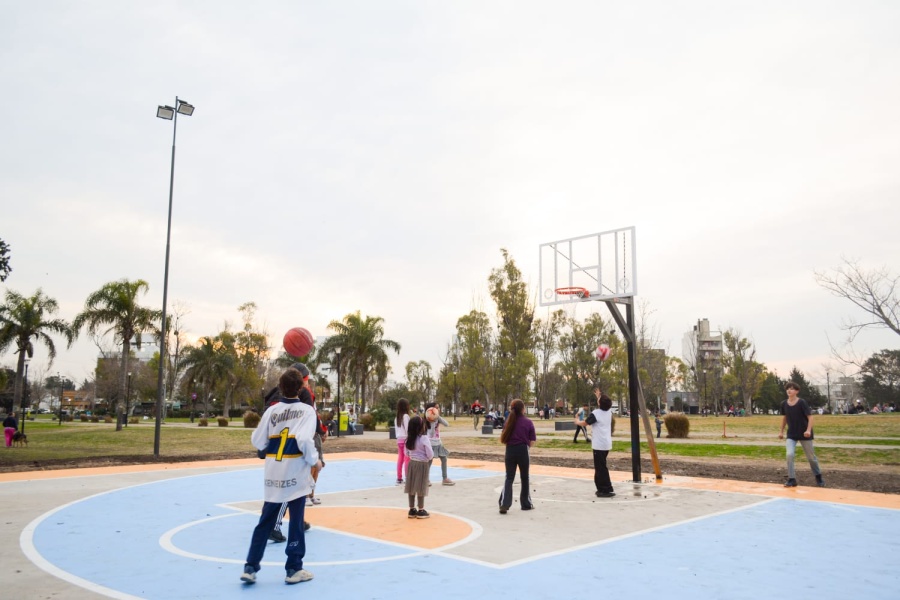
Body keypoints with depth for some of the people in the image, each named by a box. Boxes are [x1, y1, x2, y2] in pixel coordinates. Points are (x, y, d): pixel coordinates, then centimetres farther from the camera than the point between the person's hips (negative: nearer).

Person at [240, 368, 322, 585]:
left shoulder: (271, 410, 4)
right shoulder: (306, 410, -7)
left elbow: (257, 442, 6)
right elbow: (305, 440, -20)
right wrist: (314, 460, -6)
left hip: (273, 472, 4)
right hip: (295, 472, -4)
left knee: (265, 521, 13)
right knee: (296, 522, 7)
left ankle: (250, 567, 14)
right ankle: (293, 569, 15)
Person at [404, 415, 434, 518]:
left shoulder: (409, 438, 0)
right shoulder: (424, 438, -18)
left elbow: (406, 453, 8)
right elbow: (430, 454, -16)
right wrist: (428, 458, 4)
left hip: (412, 463, 6)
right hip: (422, 464, -6)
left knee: (412, 487, 10)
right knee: (421, 487, 3)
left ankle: (412, 510, 18)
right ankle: (421, 511, 11)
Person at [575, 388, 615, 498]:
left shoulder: (595, 413, -13)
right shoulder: (609, 412, 6)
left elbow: (585, 423, 1)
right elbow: (604, 404, 30)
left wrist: (577, 422, 21)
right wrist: (599, 395, 42)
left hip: (599, 444, -8)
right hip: (607, 444, 8)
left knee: (601, 467, -6)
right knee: (600, 466, 17)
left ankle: (607, 490, -8)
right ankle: (602, 488, 22)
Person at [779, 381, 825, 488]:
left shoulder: (802, 402, -15)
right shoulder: (784, 404, -2)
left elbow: (810, 417, -16)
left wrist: (808, 430, -29)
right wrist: (781, 431, 15)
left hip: (804, 434, -3)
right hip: (791, 434, 3)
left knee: (811, 457, 11)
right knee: (789, 455, -15)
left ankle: (818, 477, 34)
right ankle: (792, 479, -6)